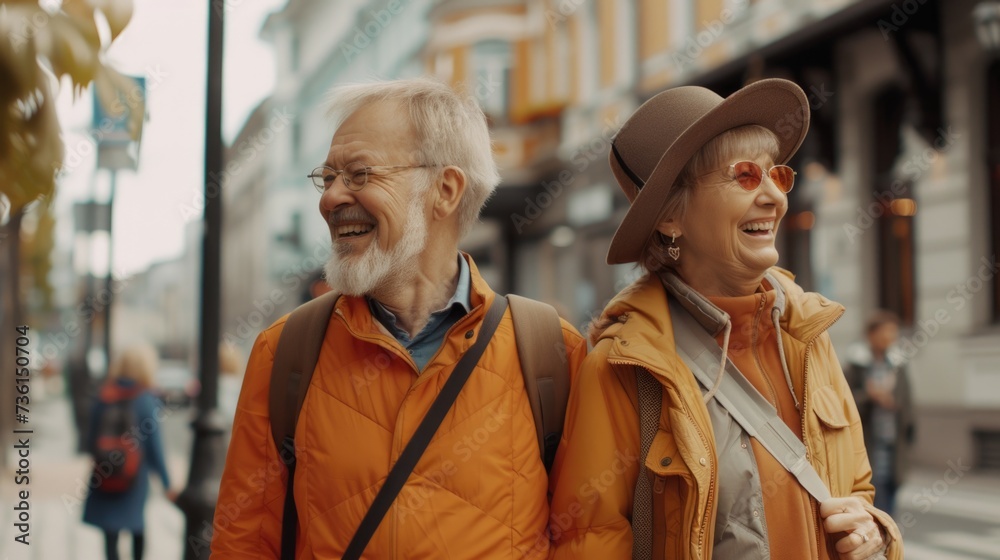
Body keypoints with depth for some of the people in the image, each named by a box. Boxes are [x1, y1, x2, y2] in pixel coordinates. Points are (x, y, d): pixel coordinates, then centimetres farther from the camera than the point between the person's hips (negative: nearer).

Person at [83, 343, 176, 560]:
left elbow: (92, 438, 2)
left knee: (110, 531, 4)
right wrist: (167, 484, -3)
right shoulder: (147, 400, -11)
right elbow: (154, 446, -10)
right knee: (137, 524, 22)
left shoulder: (104, 396, -1)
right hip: (135, 476, -1)